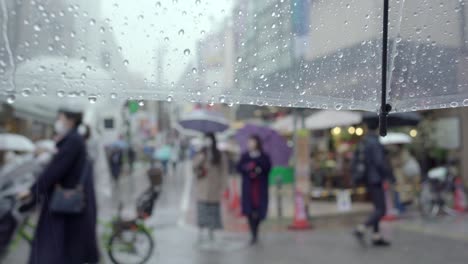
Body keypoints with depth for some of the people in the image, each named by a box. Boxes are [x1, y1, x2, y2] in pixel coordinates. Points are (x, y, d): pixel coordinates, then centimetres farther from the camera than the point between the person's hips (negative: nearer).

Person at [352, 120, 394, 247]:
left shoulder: (362, 143, 9)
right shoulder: (375, 143, -16)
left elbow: (355, 161, 11)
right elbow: (379, 162, -21)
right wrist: (389, 176, -11)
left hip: (367, 179, 9)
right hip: (375, 179, -9)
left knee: (378, 208, 16)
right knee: (381, 210, -6)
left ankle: (377, 237, 18)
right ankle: (361, 229, -17)